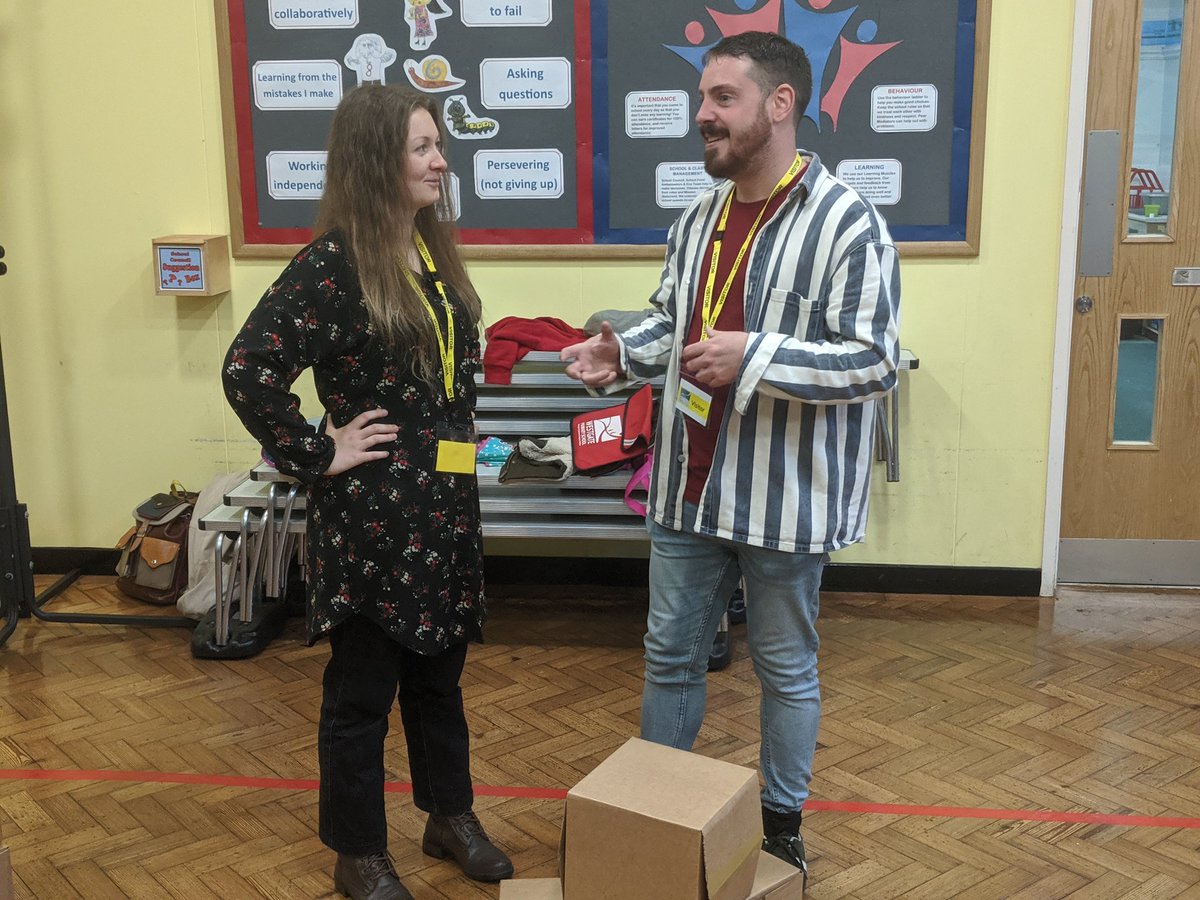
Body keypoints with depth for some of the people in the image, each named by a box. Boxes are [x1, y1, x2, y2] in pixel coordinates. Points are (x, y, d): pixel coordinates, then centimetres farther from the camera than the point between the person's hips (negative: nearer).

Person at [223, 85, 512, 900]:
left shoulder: (434, 253, 7)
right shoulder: (333, 266, -17)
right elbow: (249, 372, -23)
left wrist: (462, 445, 12)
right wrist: (319, 455, -18)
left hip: (445, 506, 7)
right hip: (372, 514, -7)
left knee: (439, 671, 21)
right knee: (363, 688, 8)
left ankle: (450, 816, 39)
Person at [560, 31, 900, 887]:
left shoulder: (847, 223, -15)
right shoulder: (699, 216, 8)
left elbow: (874, 362, -18)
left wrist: (754, 357, -27)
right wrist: (624, 354, -2)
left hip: (784, 494, -6)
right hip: (690, 485, 6)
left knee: (785, 667, 12)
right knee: (671, 654, 17)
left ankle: (782, 825, 32)